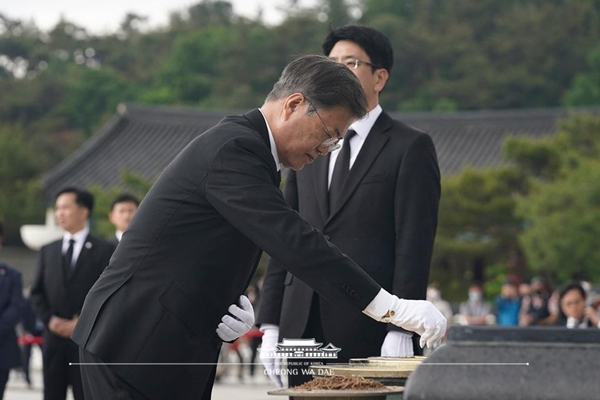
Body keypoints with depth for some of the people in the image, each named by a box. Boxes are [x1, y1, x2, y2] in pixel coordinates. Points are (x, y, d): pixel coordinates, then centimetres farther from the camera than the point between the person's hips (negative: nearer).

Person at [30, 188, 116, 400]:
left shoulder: (104, 251, 1)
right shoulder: (48, 251, 15)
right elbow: (37, 292, 13)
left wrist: (81, 323, -12)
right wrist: (50, 319, -4)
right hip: (54, 339, 4)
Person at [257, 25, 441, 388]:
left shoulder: (410, 147, 1)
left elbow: (414, 245, -6)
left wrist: (400, 330, -14)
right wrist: (270, 324, 8)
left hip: (369, 329, -5)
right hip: (302, 328, 5)